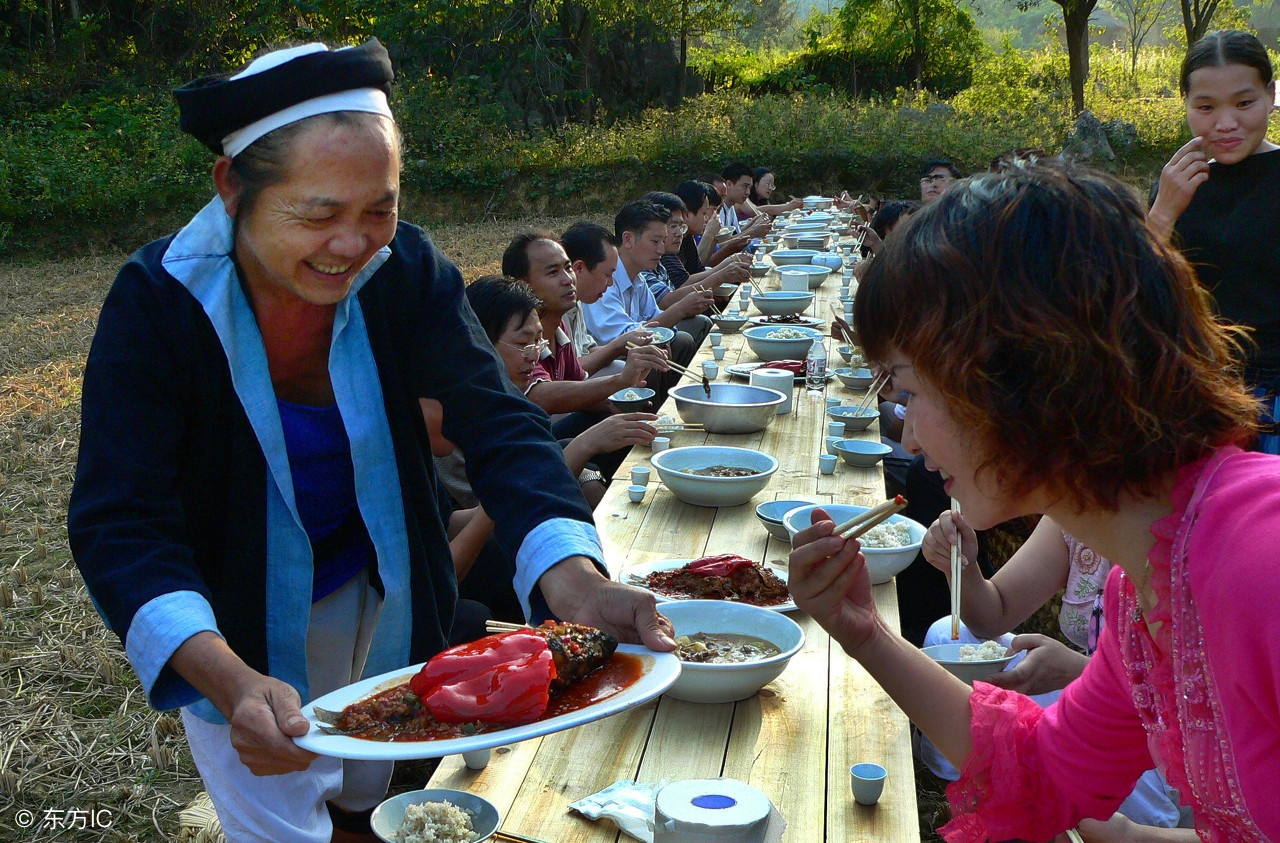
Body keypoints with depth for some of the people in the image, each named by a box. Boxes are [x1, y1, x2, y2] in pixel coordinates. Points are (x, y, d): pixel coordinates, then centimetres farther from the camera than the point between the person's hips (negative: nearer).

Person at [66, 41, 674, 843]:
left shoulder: (406, 269, -21)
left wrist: (572, 581, -47)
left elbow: (500, 428, -28)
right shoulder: (157, 300, -28)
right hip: (233, 622, -3)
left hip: (375, 597, 3)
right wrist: (231, 680, -50)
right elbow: (119, 525, -33)